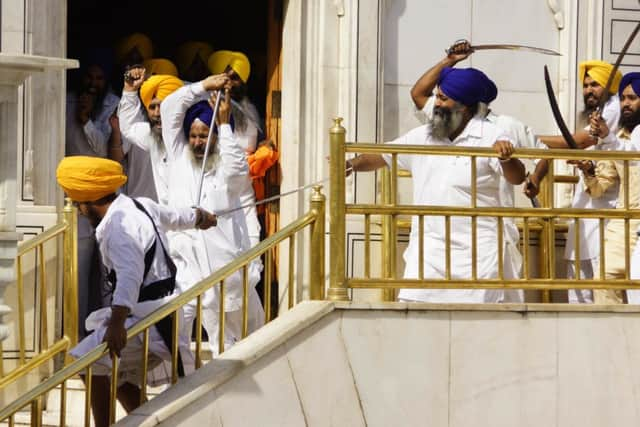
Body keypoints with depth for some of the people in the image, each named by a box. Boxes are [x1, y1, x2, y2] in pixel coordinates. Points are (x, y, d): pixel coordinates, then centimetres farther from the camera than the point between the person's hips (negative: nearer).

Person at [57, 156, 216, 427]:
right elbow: (174, 217, 33)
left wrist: (116, 324, -49)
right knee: (118, 373, 19)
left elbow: (130, 276, -36)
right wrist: (199, 217, 57)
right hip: (155, 312, 11)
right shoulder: (140, 207, 11)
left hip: (148, 318, -11)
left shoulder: (120, 226, -20)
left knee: (94, 363, -18)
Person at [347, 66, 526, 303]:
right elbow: (383, 156, 19)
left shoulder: (490, 137, -3)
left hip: (476, 250, -4)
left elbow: (517, 178, -12)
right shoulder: (423, 136, 12)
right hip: (428, 247, 4)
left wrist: (506, 157, -34)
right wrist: (351, 164, 1)